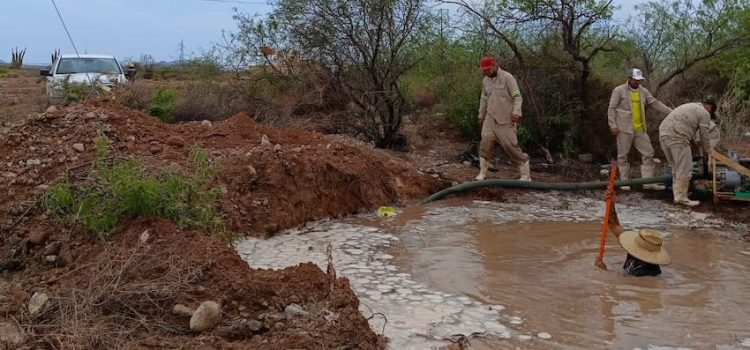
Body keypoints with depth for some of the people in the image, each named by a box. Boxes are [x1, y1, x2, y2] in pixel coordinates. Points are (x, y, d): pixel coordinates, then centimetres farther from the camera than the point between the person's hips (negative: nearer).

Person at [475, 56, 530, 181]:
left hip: (506, 120, -5)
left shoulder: (507, 77, -10)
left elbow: (517, 96, -15)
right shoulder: (485, 81, 11)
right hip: (490, 119, 5)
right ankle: (482, 173, 0)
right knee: (485, 143, -9)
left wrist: (516, 112, -28)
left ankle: (526, 175, 8)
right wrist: (481, 115, 26)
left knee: (511, 146, -5)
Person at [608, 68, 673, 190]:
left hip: (640, 129, 5)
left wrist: (671, 112, 0)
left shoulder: (643, 91, 11)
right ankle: (624, 182, 11)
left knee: (648, 153, 2)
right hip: (624, 129, -5)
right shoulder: (619, 90, -4)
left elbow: (655, 103, 9)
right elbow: (611, 109, -7)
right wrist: (613, 125, -14)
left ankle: (648, 182, 6)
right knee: (623, 156, 2)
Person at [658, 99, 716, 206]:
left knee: (676, 168, 17)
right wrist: (707, 151, 21)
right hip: (677, 137, -9)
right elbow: (704, 136, 6)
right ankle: (681, 198, -1)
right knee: (684, 170, -3)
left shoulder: (689, 106, 31)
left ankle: (678, 195, 21)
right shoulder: (704, 113, 5)